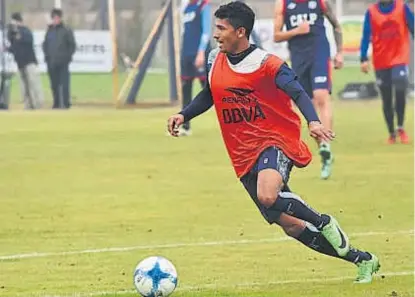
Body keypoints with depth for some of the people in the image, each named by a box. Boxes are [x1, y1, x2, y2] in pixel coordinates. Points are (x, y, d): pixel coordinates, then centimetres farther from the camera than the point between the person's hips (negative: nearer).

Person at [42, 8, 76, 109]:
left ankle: (66, 103, -7)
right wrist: (46, 56, 9)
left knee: (64, 83, -8)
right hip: (51, 63, 5)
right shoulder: (49, 30, 13)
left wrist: (68, 57, -6)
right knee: (54, 84, 6)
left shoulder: (66, 30, -1)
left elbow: (72, 45, 0)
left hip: (63, 63, -5)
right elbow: (45, 44, 21)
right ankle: (56, 103, 12)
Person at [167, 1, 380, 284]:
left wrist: (313, 122, -37)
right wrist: (183, 115, 9)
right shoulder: (215, 60, 7)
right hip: (244, 155, 6)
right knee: (290, 225, 3)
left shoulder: (267, 64, -12)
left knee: (268, 196, -37)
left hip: (275, 142, -6)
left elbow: (298, 93, -19)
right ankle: (362, 259, 18)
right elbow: (209, 95, 23)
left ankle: (324, 222, -7)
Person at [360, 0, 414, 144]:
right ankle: (391, 133, 20)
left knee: (400, 91, -18)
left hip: (400, 59, -1)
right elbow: (366, 37, 1)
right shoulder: (371, 12, 1)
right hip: (381, 62, 1)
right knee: (386, 100, 6)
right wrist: (364, 59, -9)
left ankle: (400, 128, 1)